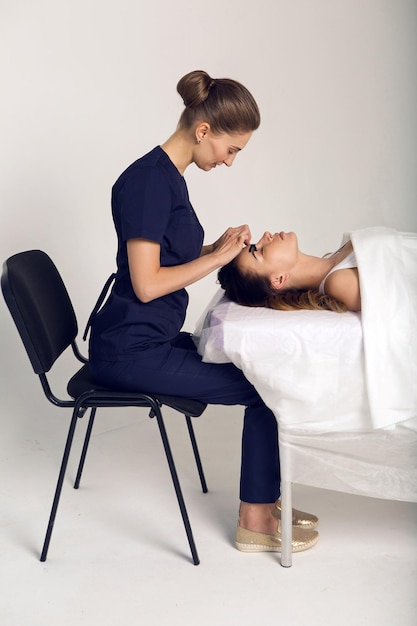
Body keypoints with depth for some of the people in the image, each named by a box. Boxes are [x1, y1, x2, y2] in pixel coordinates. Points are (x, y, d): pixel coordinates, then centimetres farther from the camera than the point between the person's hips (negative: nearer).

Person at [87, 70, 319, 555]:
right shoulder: (149, 180, -19)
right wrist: (218, 257, -12)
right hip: (130, 351, -9)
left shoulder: (168, 177, 11)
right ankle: (255, 520, 5)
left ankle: (263, 500, 15)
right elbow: (146, 284, -22)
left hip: (155, 339, 10)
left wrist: (219, 248, 1)